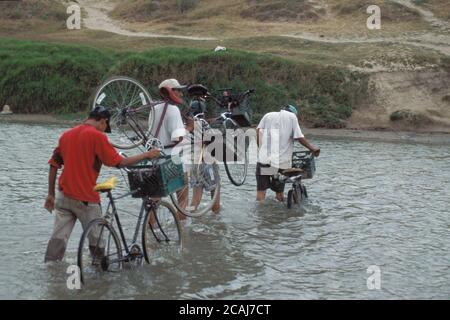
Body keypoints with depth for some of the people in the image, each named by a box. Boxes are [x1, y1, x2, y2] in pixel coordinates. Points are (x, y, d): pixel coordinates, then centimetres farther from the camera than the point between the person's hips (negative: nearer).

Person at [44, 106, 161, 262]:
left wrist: (51, 194, 17)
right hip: (86, 199, -6)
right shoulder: (97, 136, -9)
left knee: (58, 238, 8)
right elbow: (119, 162, -11)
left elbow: (54, 166, 12)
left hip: (63, 197, 6)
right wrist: (146, 155, -1)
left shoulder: (66, 135, 11)